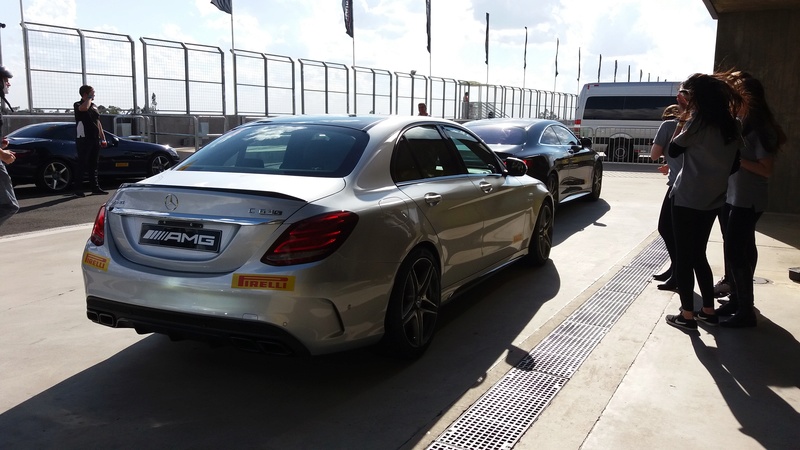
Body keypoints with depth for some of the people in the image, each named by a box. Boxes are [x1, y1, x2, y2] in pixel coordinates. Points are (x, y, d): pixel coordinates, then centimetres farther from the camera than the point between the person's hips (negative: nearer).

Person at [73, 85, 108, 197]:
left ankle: (95, 187, 14)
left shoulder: (94, 106, 18)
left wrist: (103, 138, 16)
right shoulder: (78, 105, -3)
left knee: (93, 164, 10)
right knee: (82, 164, -7)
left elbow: (98, 123, 20)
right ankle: (77, 188, -4)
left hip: (95, 139, 7)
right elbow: (84, 108, -29)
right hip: (83, 139, -7)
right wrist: (90, 97, -14)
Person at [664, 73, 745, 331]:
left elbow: (673, 151, -3)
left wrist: (682, 123, 5)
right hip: (712, 200, 7)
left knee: (683, 256, 1)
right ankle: (708, 311, 24)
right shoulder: (731, 124, 8)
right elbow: (734, 164, 13)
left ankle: (687, 315, 6)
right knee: (698, 255, 19)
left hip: (687, 199, -7)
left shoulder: (698, 121, -13)